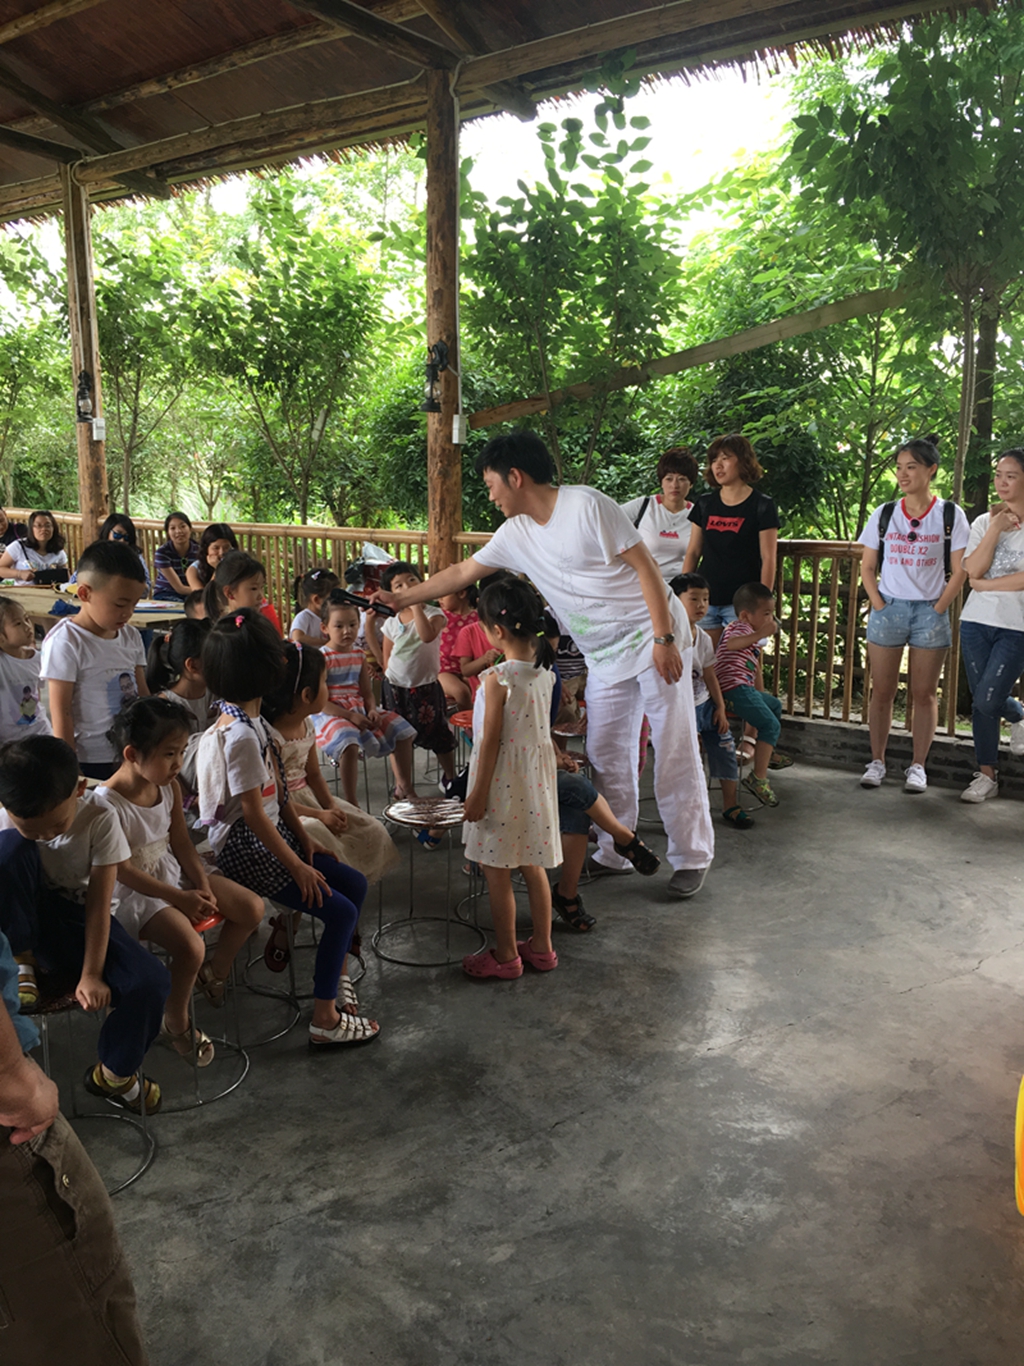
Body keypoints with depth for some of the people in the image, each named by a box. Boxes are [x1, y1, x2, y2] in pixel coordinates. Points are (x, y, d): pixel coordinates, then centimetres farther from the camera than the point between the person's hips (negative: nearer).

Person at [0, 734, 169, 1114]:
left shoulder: (99, 818, -21)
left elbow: (99, 903, -20)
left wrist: (91, 975, -23)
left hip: (71, 920, 1)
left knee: (151, 981, -23)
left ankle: (113, 1074, 6)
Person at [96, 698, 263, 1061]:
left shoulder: (169, 787, -4)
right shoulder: (107, 804, -26)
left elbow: (181, 842, 4)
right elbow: (121, 869, -21)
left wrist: (203, 886, -9)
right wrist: (179, 898, -20)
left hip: (174, 872, 8)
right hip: (136, 892, -7)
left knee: (252, 908, -1)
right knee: (190, 946, -29)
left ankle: (214, 973, 24)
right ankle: (175, 1024, -2)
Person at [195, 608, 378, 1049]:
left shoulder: (249, 720, 7)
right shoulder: (240, 735, -23)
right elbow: (253, 812, -23)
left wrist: (304, 838, 8)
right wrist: (298, 867, -16)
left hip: (271, 835, 10)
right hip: (246, 849, -10)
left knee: (355, 884, 9)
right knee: (340, 910, -11)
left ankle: (333, 974, 22)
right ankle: (325, 1021, -3)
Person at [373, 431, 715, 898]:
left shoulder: (585, 505, -14)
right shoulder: (516, 533, 7)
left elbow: (645, 566, -15)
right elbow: (462, 572, 17)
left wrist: (663, 638, -19)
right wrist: (400, 598, 19)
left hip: (650, 636, -7)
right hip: (604, 655, 7)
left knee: (674, 751, -3)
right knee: (606, 754, 7)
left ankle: (691, 858, 7)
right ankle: (614, 853, 19)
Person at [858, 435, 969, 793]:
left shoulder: (950, 515, -2)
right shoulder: (884, 514, 3)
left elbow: (959, 571, -2)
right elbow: (867, 566, 7)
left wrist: (938, 609, -8)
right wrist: (878, 605, -3)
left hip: (930, 612, -2)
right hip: (888, 609, 2)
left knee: (924, 693, 5)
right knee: (882, 692, 5)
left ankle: (918, 766, 13)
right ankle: (877, 761, 15)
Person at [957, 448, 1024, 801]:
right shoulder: (984, 521, 7)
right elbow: (973, 570, -7)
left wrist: (987, 585, -9)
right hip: (976, 622, 4)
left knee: (988, 700, -10)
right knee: (979, 701, 7)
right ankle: (986, 775, 20)